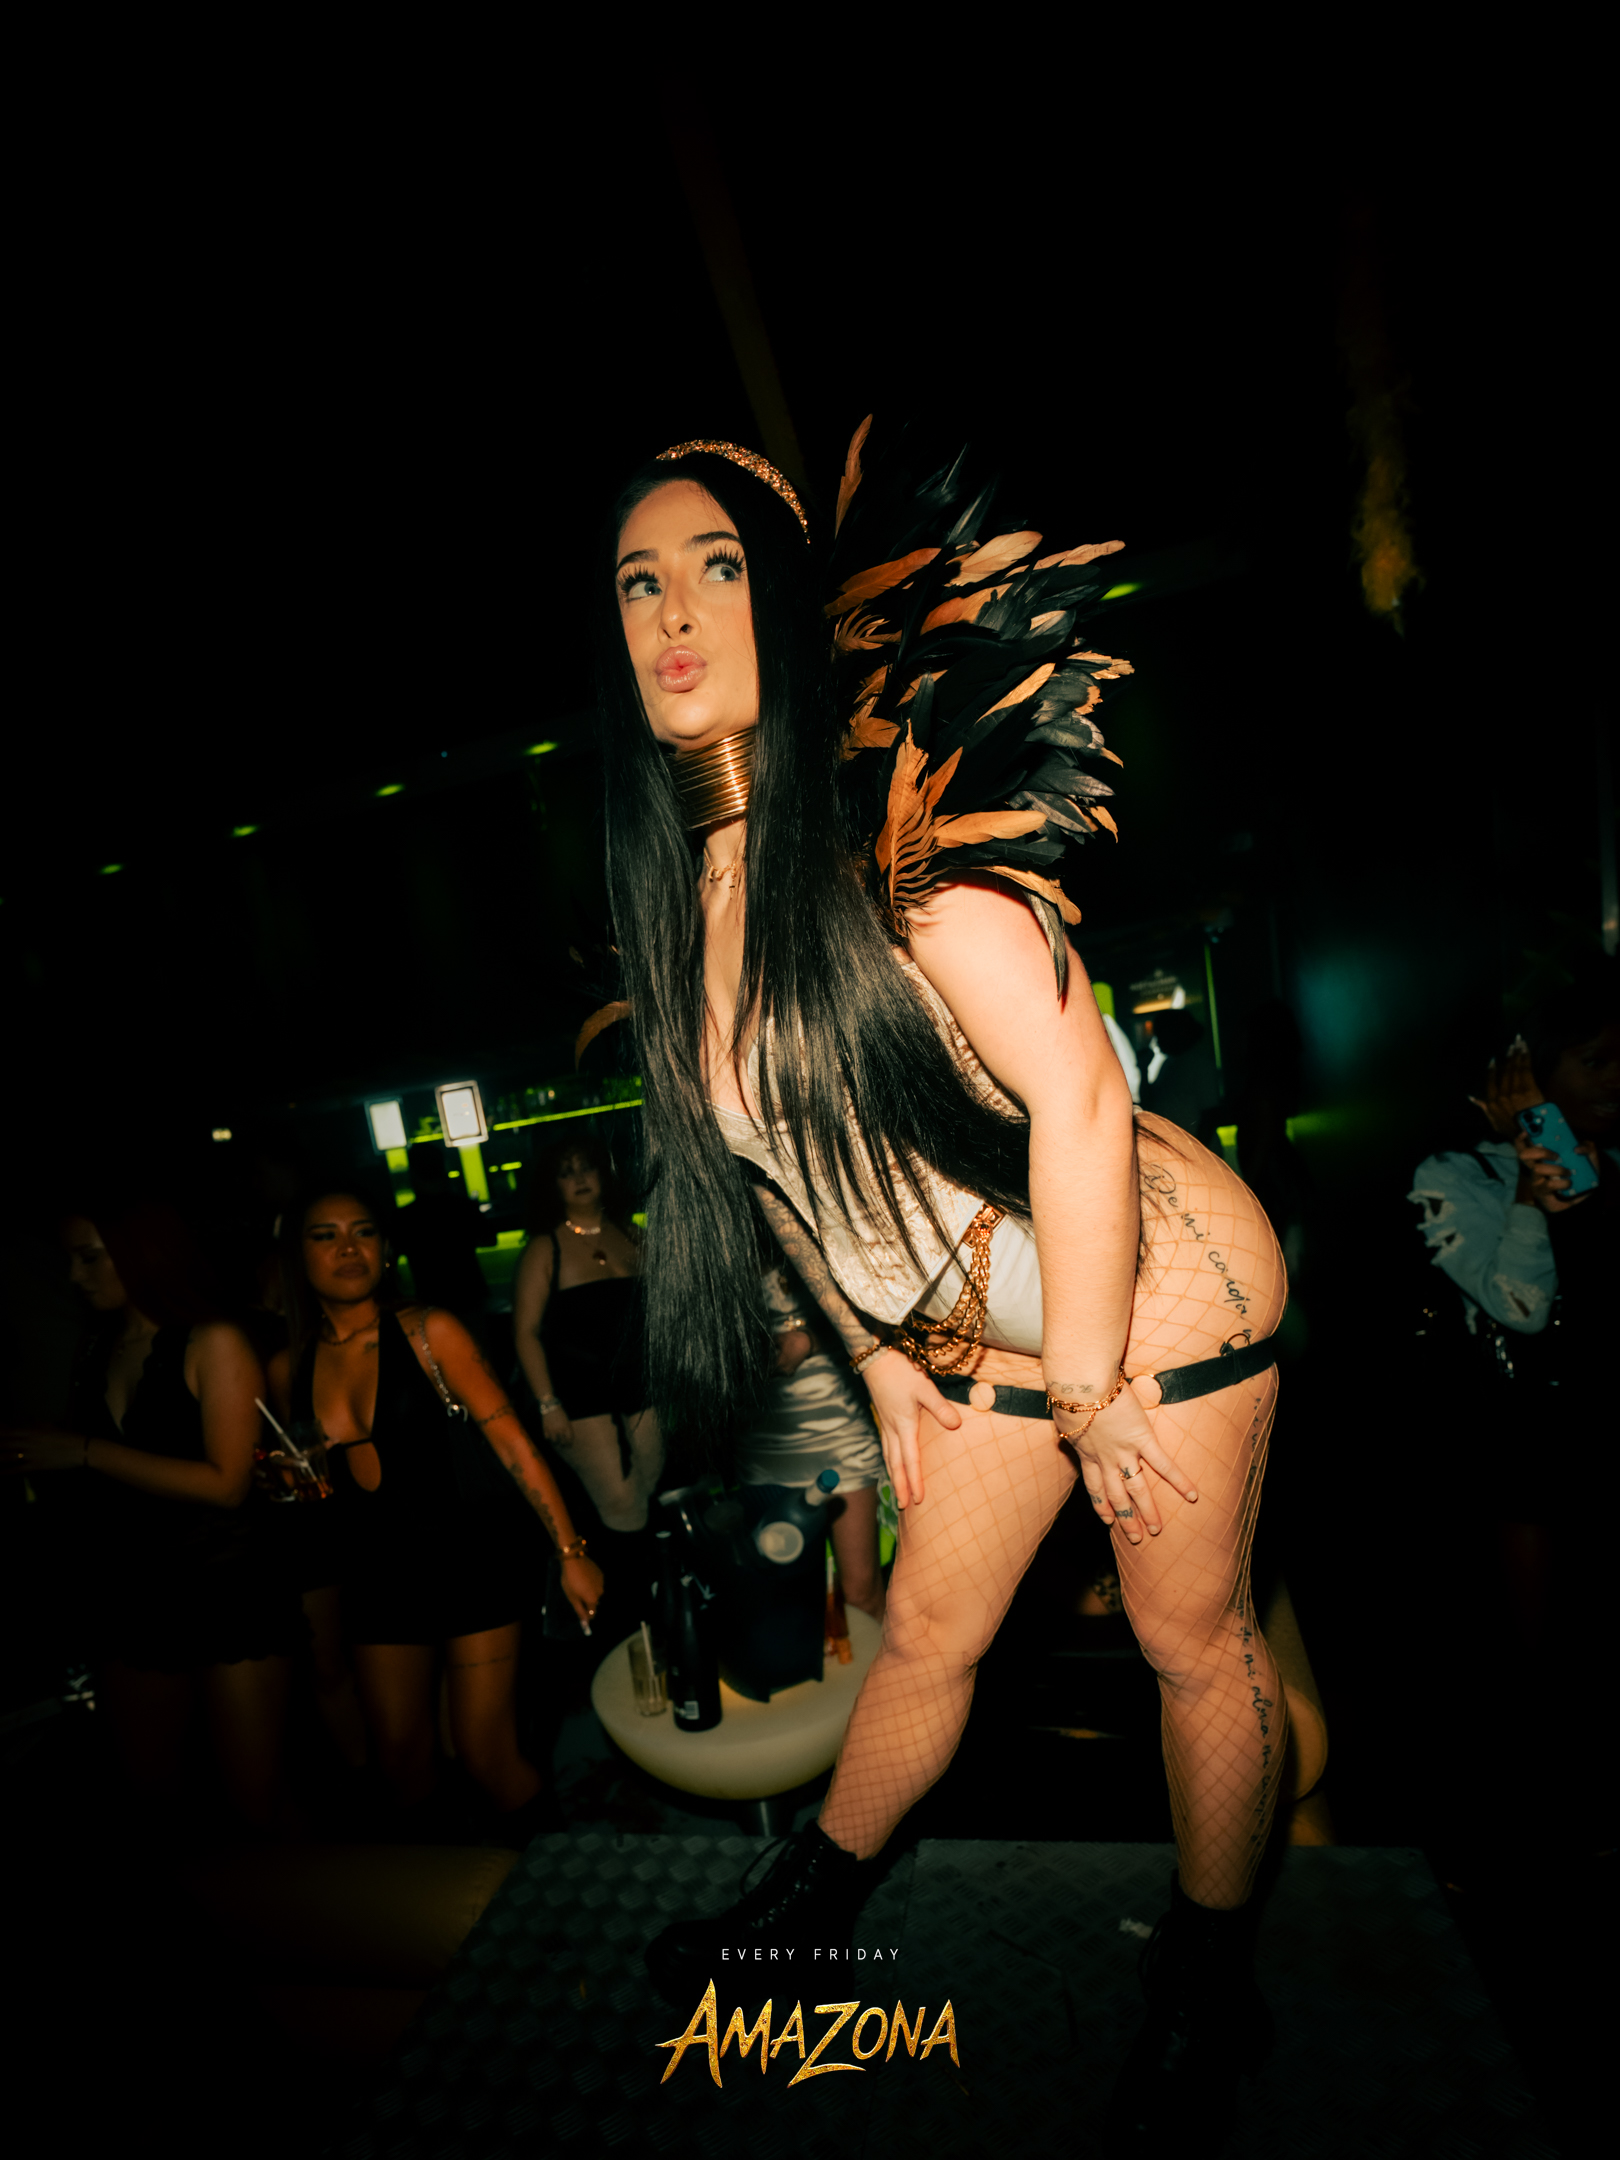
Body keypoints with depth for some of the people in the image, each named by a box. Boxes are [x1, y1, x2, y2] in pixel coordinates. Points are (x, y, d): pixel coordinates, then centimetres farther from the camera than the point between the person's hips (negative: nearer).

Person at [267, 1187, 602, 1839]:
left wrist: (571, 1552, -15)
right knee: (399, 1756, 15)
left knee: (484, 1754, -4)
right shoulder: (287, 1368, 1)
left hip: (469, 1558, -4)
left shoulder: (430, 1333, -12)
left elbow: (511, 1442, -13)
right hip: (379, 1573, 5)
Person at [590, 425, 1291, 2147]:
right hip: (983, 1332, 6)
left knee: (1193, 1639, 13)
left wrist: (1091, 1388, -17)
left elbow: (1075, 1096, -25)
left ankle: (1209, 1978, 40)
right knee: (926, 1631, 21)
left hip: (1161, 1279, -6)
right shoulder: (675, 892, 0)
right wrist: (884, 1358, 11)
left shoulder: (887, 819, -22)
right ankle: (816, 1902, 46)